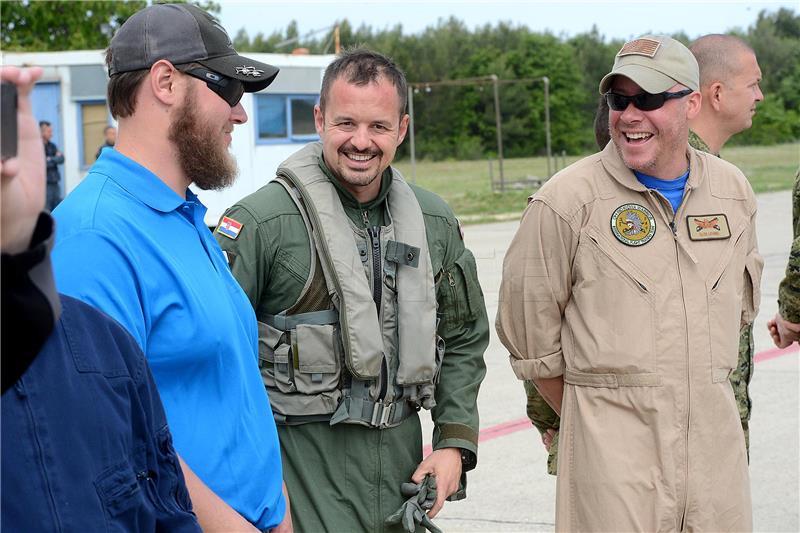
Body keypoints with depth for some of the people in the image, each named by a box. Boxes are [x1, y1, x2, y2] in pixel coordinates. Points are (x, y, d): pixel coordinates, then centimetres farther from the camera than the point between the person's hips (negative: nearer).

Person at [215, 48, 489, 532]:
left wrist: (455, 441, 8)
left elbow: (464, 340, 18)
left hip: (402, 462, 5)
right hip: (303, 465, -5)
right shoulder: (263, 220, -11)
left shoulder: (435, 222, 8)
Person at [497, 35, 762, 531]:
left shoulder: (734, 191, 7)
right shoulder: (567, 200, -7)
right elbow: (529, 329, -1)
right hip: (611, 446, -4)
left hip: (716, 432, 4)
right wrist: (585, 415, 6)